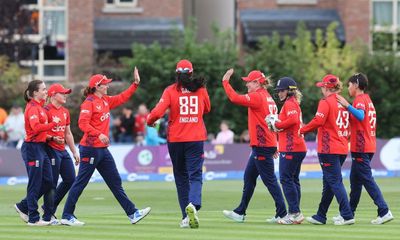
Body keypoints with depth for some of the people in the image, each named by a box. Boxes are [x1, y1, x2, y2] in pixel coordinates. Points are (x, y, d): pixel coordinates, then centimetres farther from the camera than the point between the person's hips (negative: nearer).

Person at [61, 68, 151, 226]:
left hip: (103, 149, 9)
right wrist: (99, 134, -31)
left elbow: (122, 98, 26)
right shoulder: (89, 102, -12)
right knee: (81, 182, -3)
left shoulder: (105, 101, 13)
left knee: (115, 182, 9)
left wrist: (136, 83, 18)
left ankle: (132, 213, 11)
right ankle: (67, 216, 4)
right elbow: (83, 123, -22)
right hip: (90, 148, -9)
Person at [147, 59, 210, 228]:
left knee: (181, 177, 13)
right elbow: (207, 109, 18)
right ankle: (193, 204, -33)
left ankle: (186, 217, 12)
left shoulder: (171, 91, -6)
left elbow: (158, 112, -14)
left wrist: (149, 121, 6)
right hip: (196, 139, 0)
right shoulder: (200, 89, 1)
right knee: (195, 176, -3)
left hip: (175, 139, 0)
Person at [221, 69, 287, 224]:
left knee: (269, 179, -6)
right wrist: (275, 145, 18)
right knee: (248, 178, 15)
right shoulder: (268, 98, 15)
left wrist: (225, 81, -10)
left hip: (262, 146, -10)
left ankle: (282, 214, -3)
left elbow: (234, 98, -22)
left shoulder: (257, 97, -14)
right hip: (268, 144, 10)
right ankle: (240, 213, 20)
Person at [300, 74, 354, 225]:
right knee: (328, 182, 14)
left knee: (335, 182, -7)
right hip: (342, 149, 8)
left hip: (329, 149, -8)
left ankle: (347, 216, -13)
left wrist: (302, 130, -10)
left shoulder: (326, 102, -9)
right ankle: (320, 217, 21)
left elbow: (318, 121, -21)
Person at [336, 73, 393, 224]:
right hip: (368, 147, 10)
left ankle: (384, 212, -17)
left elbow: (361, 116, -32)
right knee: (355, 180, 16)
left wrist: (347, 105, -37)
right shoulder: (367, 100, 18)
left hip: (361, 148, -10)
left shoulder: (360, 100, -12)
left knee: (367, 180, -11)